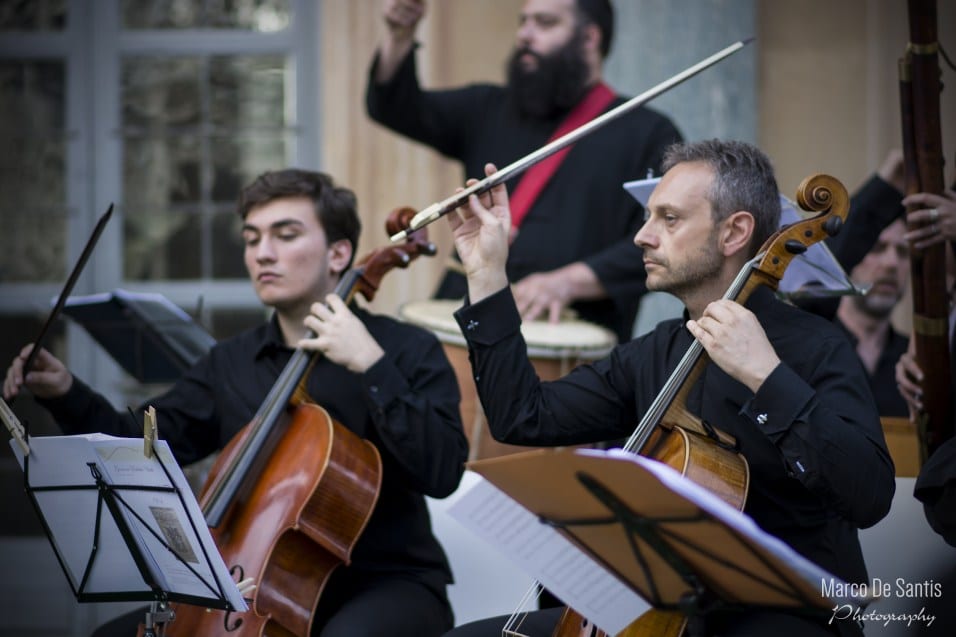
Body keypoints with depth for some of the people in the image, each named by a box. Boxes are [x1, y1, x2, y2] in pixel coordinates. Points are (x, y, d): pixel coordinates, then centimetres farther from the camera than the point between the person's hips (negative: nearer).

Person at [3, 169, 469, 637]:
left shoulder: (407, 351, -3)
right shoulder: (229, 363, 13)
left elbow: (443, 472, -17)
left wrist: (373, 367, -23)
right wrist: (66, 394, -7)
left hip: (387, 585, -5)